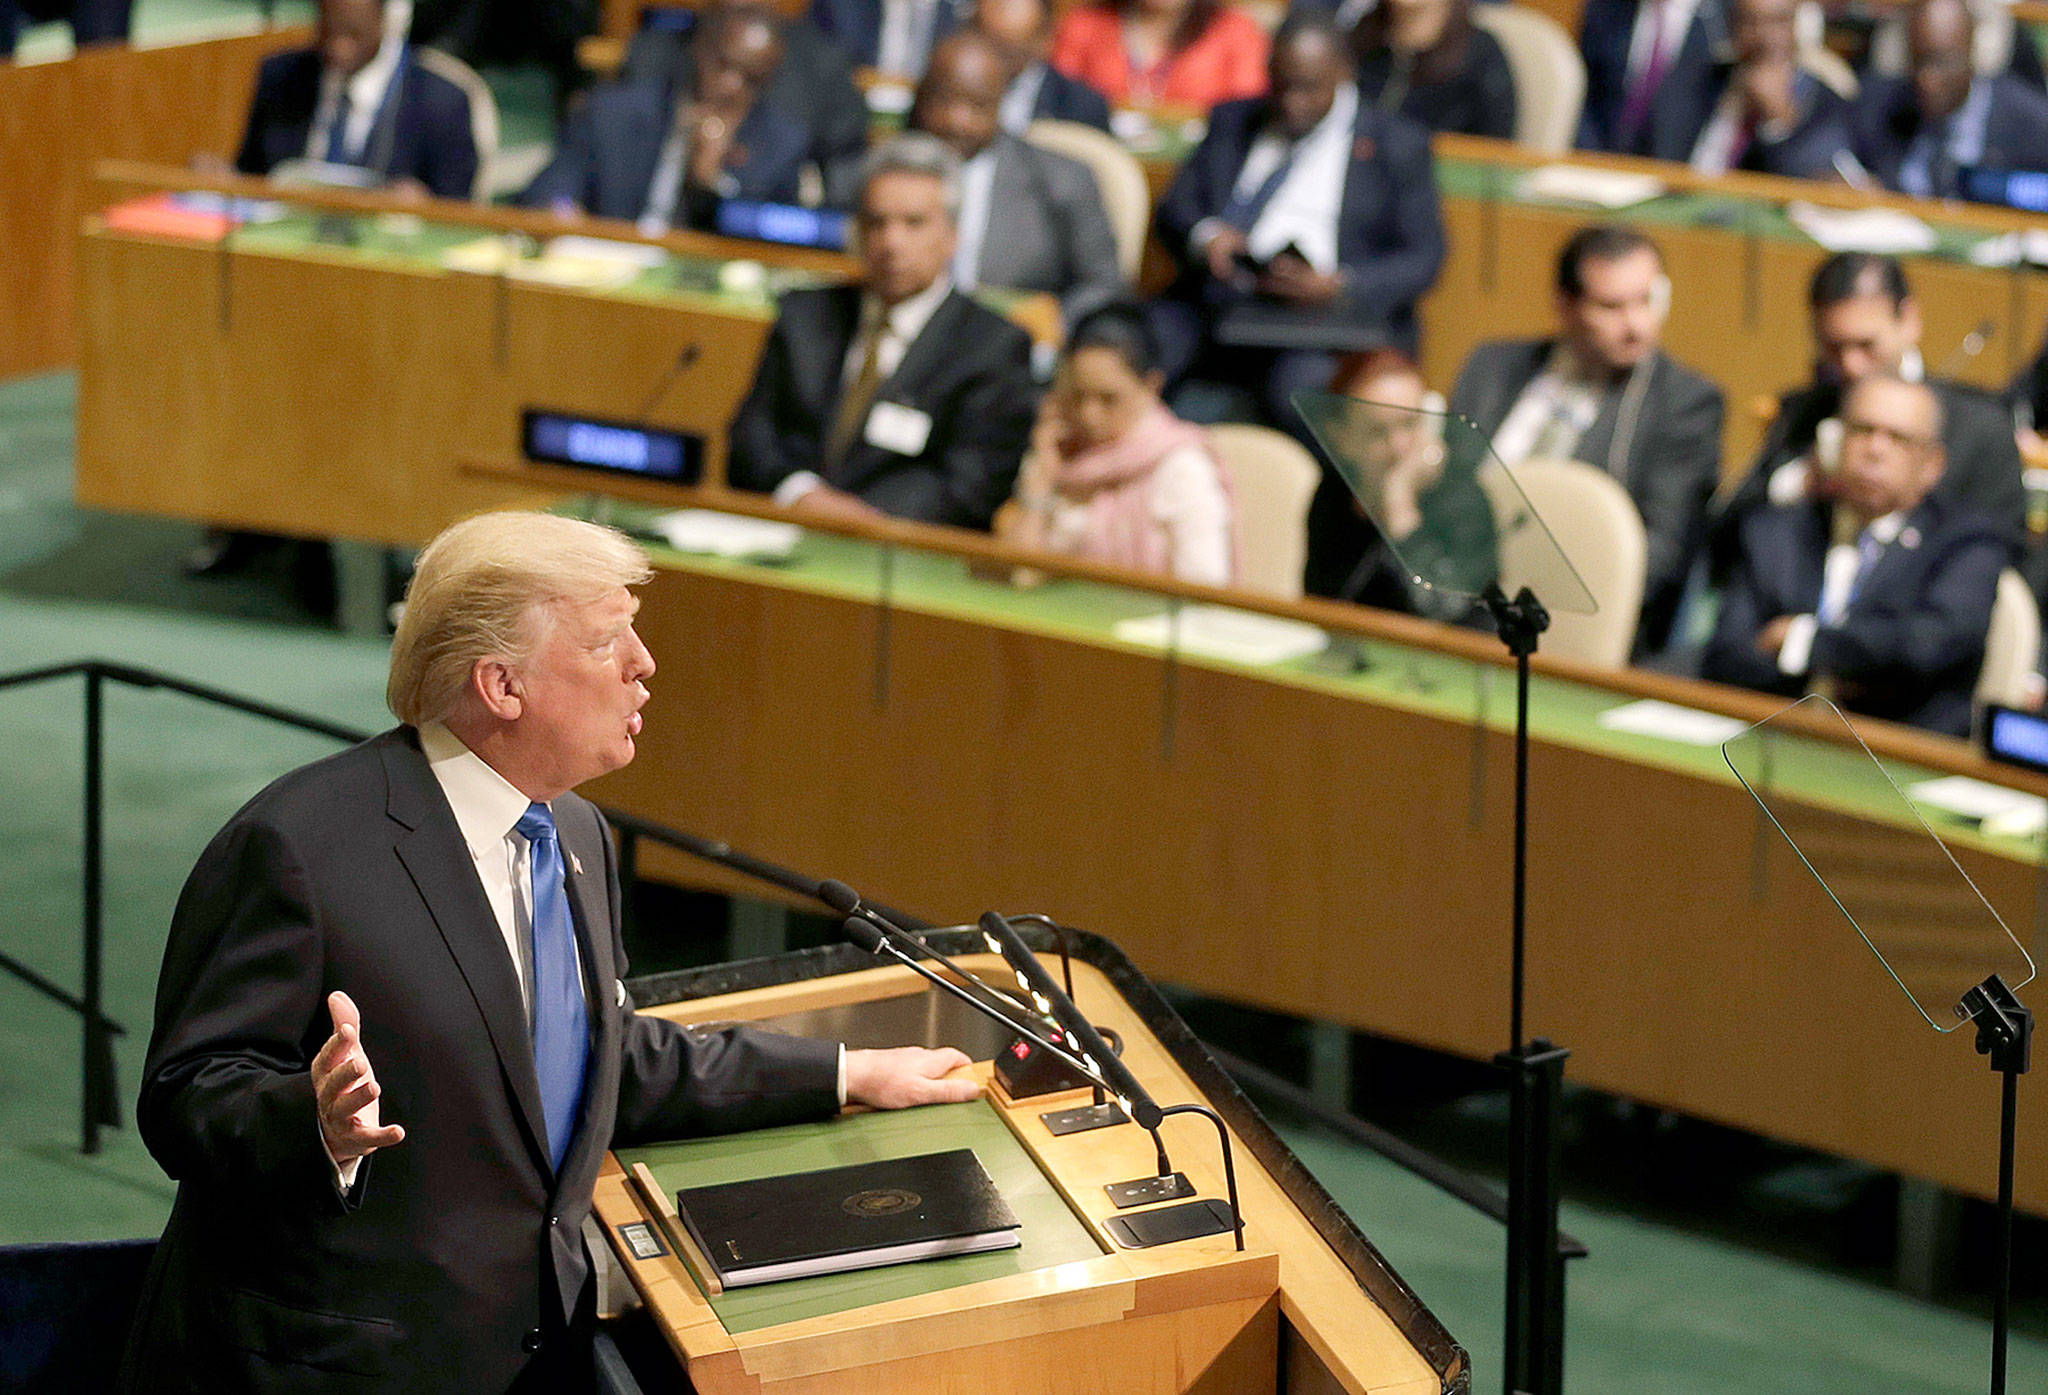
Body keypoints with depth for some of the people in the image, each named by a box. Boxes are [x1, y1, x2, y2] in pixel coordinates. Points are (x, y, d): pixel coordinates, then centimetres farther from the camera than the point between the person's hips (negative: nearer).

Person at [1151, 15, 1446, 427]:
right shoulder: (1233, 122, 22)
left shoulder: (1397, 144, 11)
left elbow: (1423, 259, 4)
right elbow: (1174, 208, 19)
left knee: (1300, 387, -37)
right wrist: (1205, 236, -7)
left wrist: (1337, 286, -14)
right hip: (1218, 305, 4)